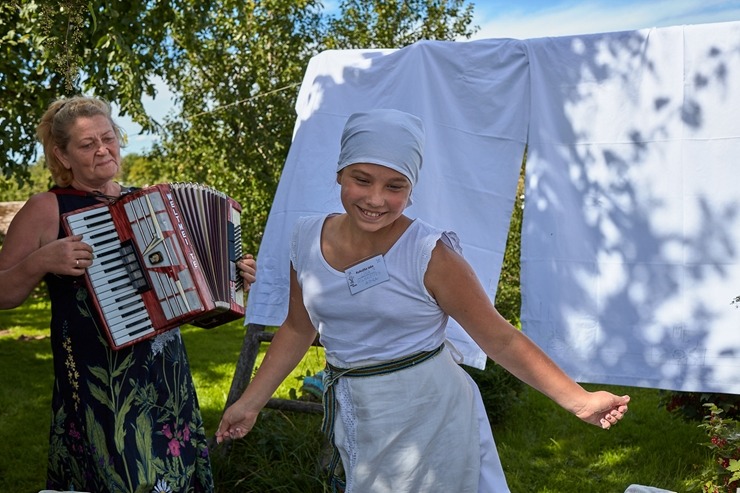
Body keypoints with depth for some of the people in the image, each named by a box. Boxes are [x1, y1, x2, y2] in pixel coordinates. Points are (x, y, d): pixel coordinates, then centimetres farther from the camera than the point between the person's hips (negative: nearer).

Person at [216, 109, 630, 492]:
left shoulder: (428, 255, -17)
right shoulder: (308, 239, -3)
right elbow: (298, 329, 10)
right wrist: (250, 403, 14)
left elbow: (501, 338, -12)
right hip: (355, 421, 4)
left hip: (426, 418, -4)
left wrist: (578, 400, -15)